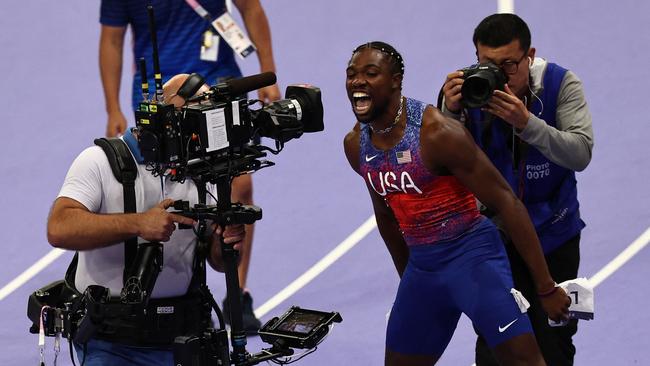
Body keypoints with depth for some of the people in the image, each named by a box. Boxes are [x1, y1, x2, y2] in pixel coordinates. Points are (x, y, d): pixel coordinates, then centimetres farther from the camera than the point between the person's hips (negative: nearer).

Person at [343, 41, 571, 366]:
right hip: (422, 264, 7)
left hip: (471, 254, -7)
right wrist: (408, 279, 27)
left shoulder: (437, 132, -20)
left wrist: (546, 287, -18)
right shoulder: (355, 145, 2)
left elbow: (506, 203, -18)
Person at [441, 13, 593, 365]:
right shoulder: (469, 88, -14)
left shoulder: (559, 83, -15)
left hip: (553, 232, 0)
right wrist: (450, 112, -34)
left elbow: (580, 154, -23)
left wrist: (526, 122, -37)